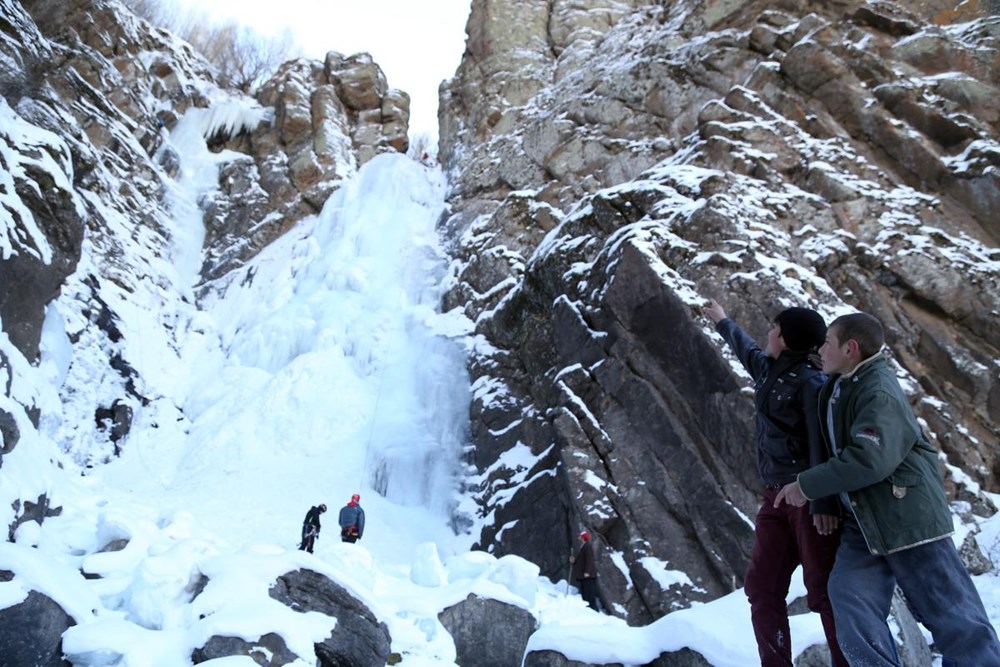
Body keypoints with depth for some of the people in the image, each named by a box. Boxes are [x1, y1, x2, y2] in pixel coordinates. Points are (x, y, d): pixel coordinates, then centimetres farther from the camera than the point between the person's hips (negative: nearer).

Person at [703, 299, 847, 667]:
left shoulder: (811, 382, -10)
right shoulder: (769, 370, 13)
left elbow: (822, 444, -17)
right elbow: (745, 348, 35)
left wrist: (822, 501, -25)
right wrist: (722, 322, 53)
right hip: (776, 496, 8)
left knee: (824, 591, -6)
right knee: (761, 586, 6)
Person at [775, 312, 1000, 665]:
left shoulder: (879, 392, -18)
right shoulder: (839, 386, 8)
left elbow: (870, 460, -29)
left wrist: (806, 485, -22)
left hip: (908, 516, -8)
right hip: (862, 521, 8)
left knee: (954, 621, 2)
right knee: (852, 608, -6)